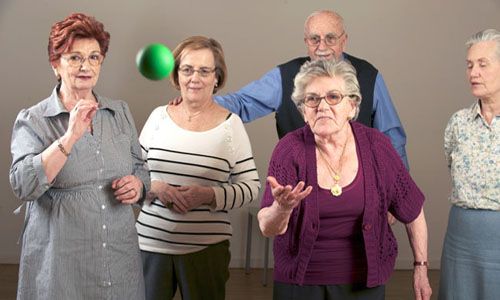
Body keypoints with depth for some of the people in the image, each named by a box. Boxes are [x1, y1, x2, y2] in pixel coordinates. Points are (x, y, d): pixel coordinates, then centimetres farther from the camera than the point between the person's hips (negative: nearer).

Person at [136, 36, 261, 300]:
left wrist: (208, 195, -17)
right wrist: (155, 188, -12)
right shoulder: (159, 116, 3)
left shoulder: (231, 124, -2)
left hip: (206, 248, -1)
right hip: (150, 243, 2)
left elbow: (251, 187, -2)